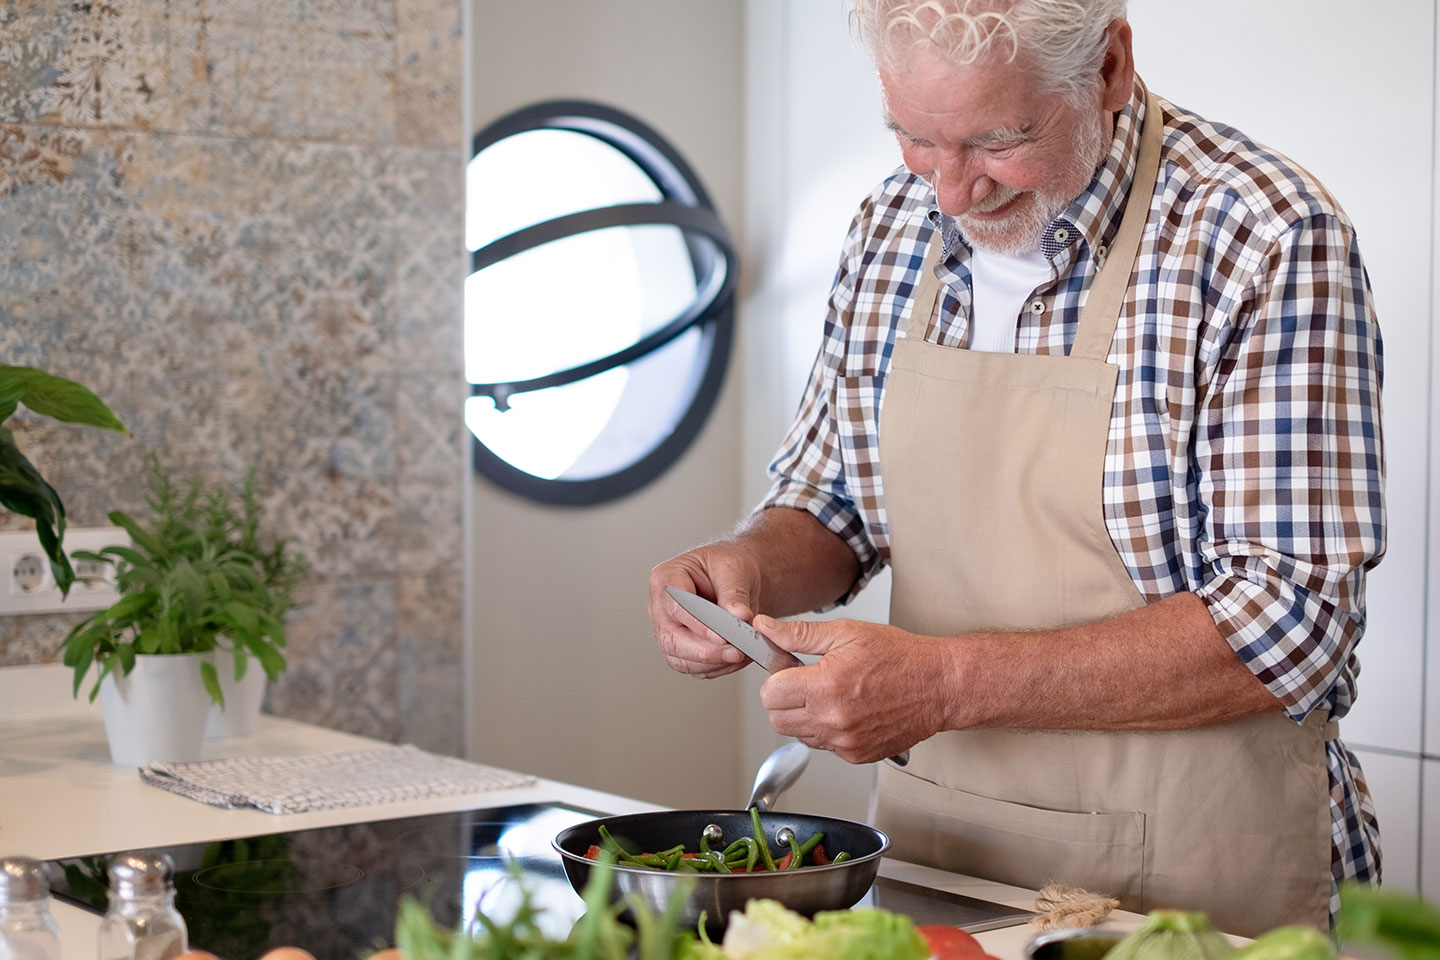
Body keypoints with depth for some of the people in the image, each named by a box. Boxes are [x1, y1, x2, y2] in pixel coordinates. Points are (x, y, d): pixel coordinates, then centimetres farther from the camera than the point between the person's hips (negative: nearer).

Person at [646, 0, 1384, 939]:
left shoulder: (1268, 242, -15)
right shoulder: (893, 225, 3)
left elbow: (1291, 621, -21)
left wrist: (950, 682, -26)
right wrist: (754, 562, -8)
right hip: (931, 845, 4)